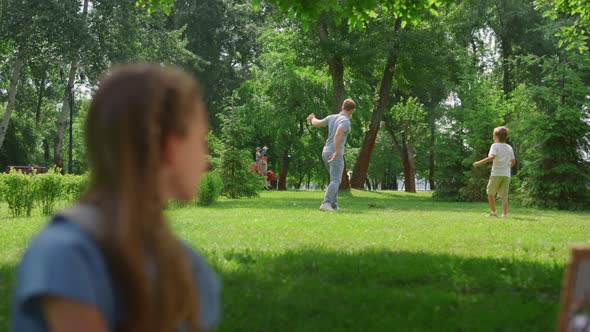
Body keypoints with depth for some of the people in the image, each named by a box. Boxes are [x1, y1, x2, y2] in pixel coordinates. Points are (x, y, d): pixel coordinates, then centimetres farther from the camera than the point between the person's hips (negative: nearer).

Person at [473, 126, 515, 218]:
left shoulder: (495, 146, -5)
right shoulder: (509, 147, 12)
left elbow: (492, 157, -22)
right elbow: (512, 161, 16)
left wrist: (479, 162, -19)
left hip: (496, 174, -4)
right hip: (506, 174, 4)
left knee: (490, 193, 14)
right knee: (504, 196, 2)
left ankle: (493, 212, 13)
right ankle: (505, 214, -9)